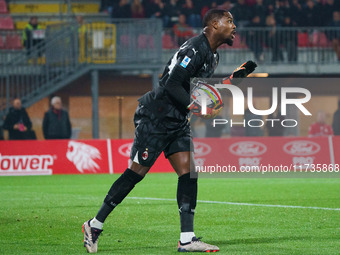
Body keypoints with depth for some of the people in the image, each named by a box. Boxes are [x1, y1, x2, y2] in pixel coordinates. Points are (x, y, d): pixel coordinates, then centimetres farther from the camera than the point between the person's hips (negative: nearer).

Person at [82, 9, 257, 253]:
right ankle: (95, 225, 5)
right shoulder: (194, 49, -19)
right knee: (137, 172, -6)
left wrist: (233, 78, 12)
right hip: (156, 119, -9)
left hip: (178, 122, 10)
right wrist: (196, 108, -28)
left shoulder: (213, 56, 13)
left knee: (189, 171, -2)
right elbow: (171, 86, -24)